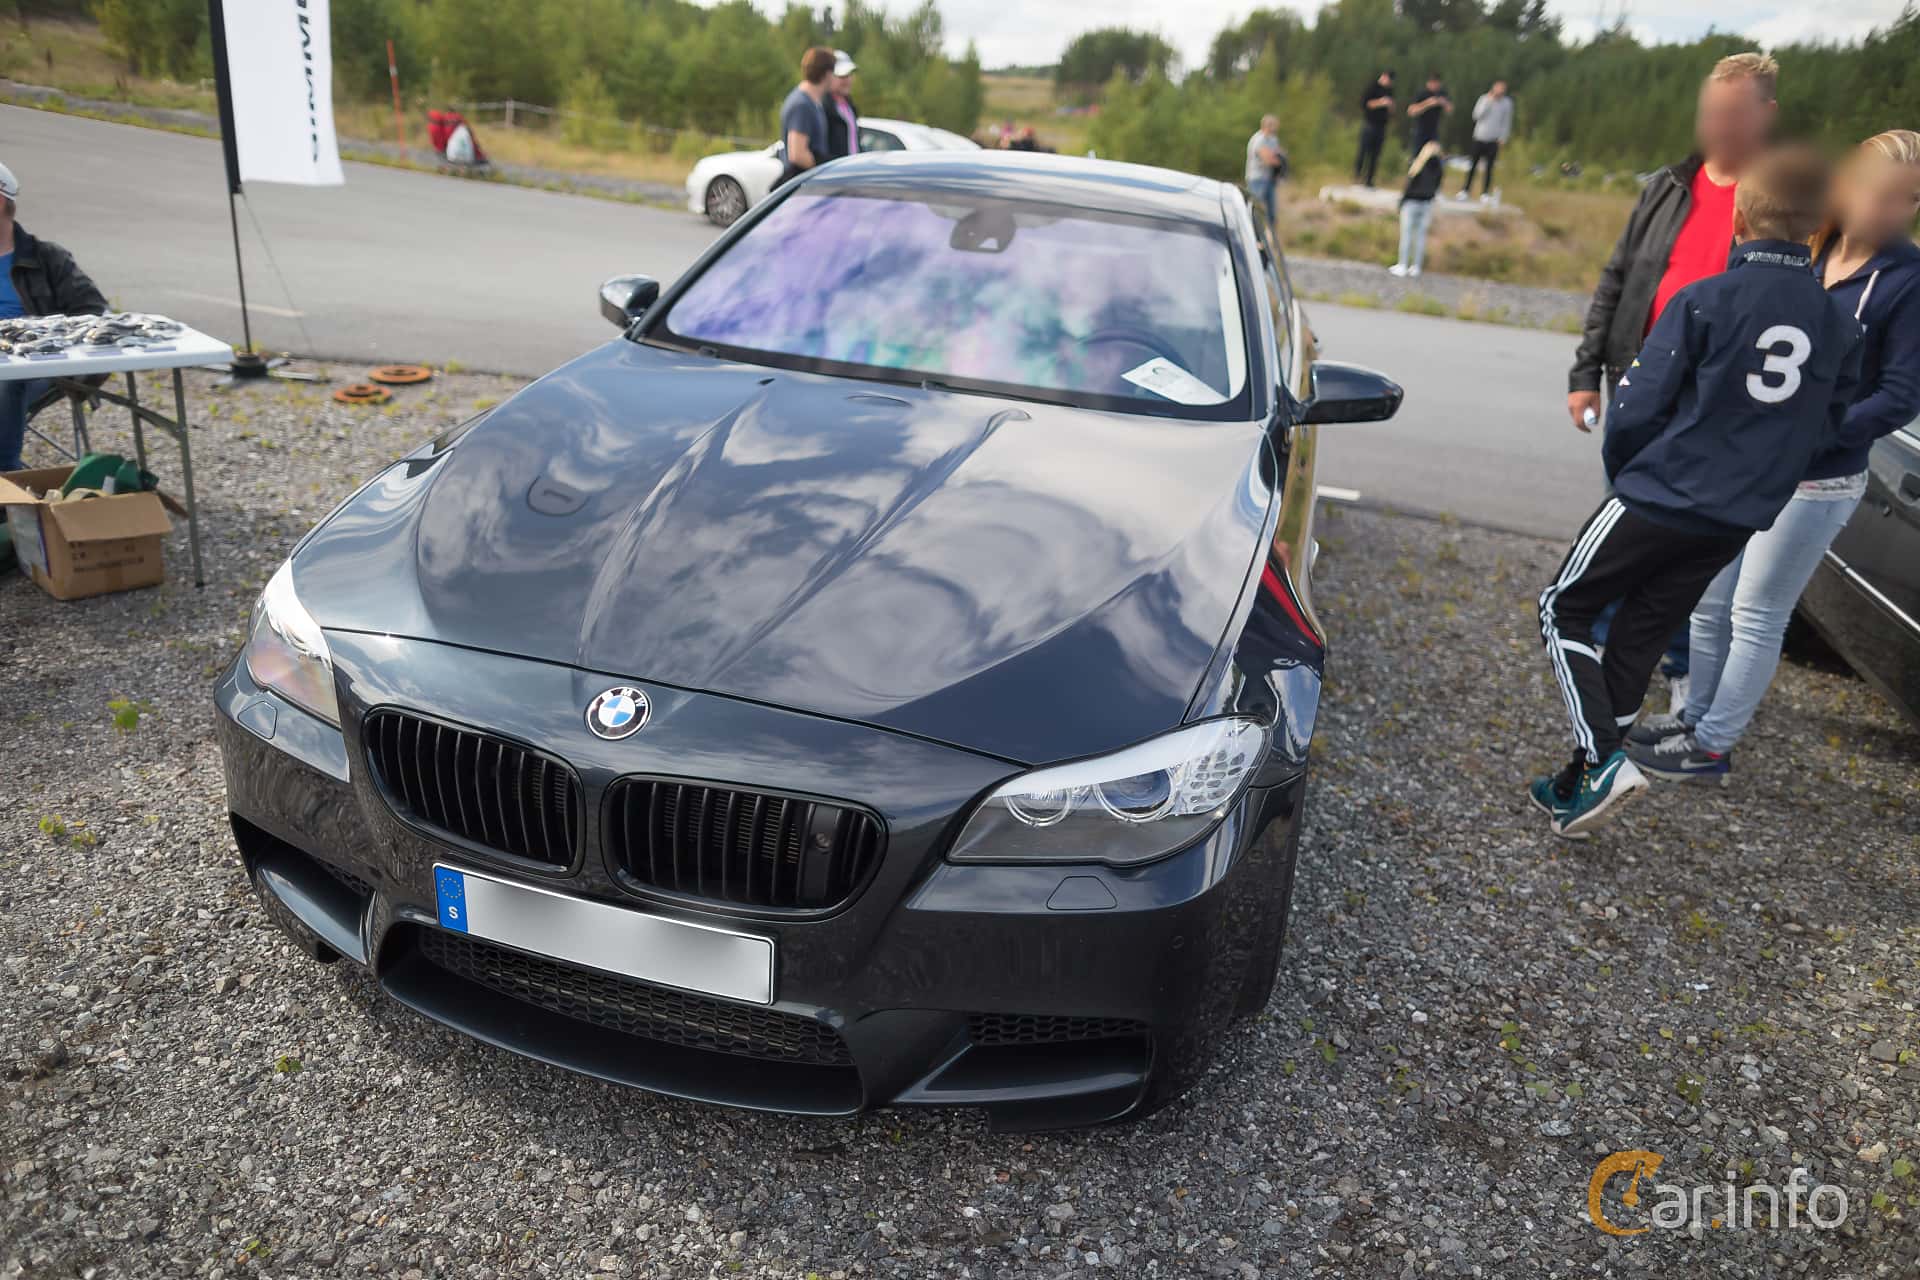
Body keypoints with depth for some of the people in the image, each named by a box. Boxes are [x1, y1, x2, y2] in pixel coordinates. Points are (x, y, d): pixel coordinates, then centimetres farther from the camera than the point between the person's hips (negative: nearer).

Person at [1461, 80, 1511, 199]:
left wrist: (1503, 137, -1)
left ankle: (1485, 193, 3)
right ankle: (1466, 190, 12)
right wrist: (1488, 102, -16)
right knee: (1472, 166, 3)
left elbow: (1507, 122, 6)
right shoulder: (1484, 98, 0)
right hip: (1479, 138, 0)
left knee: (1489, 167, -1)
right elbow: (1477, 115, -11)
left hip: (1493, 140, 0)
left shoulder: (1507, 103, 1)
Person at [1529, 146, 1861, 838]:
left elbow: (1636, 409, -13)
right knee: (1639, 638, 14)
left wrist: (1622, 470, 5)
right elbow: (1827, 429, 11)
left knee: (1564, 609, 8)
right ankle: (1582, 786, 21)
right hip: (1741, 520, 6)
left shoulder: (1705, 300, -14)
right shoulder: (1841, 325, 3)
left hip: (1661, 496, -6)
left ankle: (1600, 760, -8)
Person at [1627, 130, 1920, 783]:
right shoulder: (1805, 251, 2)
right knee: (1707, 602, 14)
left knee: (1755, 616, 5)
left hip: (1814, 484, -5)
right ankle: (1696, 717, 31)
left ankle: (1712, 746, 18)